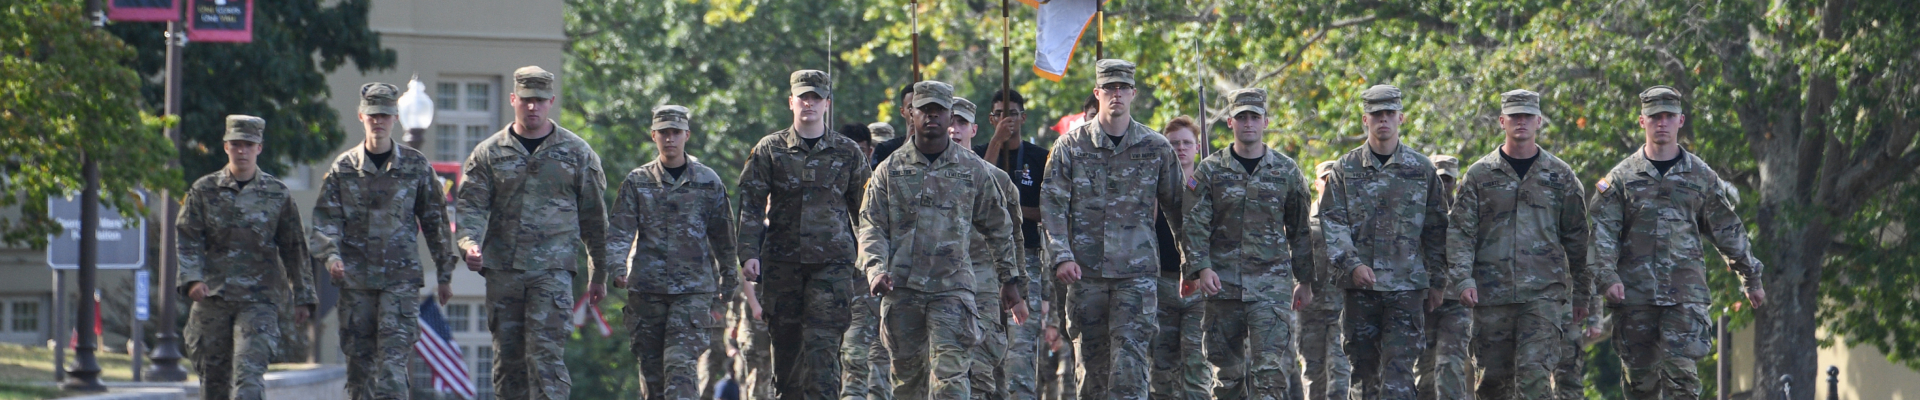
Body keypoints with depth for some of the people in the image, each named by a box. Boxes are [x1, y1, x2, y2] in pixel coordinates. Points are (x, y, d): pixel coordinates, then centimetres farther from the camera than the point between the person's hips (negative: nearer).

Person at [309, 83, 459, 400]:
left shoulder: (415, 166, 6)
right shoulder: (343, 167, 6)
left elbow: (435, 221, 11)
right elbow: (325, 219, 3)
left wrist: (444, 274, 10)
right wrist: (330, 255, -16)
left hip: (401, 276, -1)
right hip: (355, 278, 2)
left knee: (393, 357, -13)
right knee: (359, 357, 4)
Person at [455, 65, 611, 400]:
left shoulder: (577, 153, 7)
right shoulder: (489, 153, 8)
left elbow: (594, 217, 11)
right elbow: (470, 206, 3)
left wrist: (598, 274, 12)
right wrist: (470, 243, -18)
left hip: (553, 270, -2)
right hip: (502, 269, 2)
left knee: (547, 355, -13)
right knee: (507, 357, 6)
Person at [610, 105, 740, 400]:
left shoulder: (708, 182, 6)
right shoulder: (637, 182, 8)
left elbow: (724, 240, 12)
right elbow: (619, 231, 0)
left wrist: (726, 292, 13)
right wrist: (617, 269, -19)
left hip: (694, 290, -2)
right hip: (646, 288, 2)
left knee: (681, 365, -16)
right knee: (651, 371, 5)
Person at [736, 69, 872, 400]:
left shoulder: (847, 152, 9)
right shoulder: (771, 149, 7)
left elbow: (864, 210, 14)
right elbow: (750, 204, 2)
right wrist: (749, 253, -10)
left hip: (832, 264, -1)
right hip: (782, 263, 1)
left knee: (822, 345, -12)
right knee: (786, 345, 5)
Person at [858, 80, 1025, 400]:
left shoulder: (974, 170, 8)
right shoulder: (891, 170, 9)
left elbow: (999, 228, 16)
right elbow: (871, 225, 5)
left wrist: (1009, 280, 17)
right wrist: (875, 269, -12)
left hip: (952, 288, -2)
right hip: (901, 289, 2)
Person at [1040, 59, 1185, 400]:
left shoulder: (1156, 149, 6)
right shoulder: (1071, 146, 4)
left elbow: (1176, 208, 14)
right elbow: (1052, 205, 0)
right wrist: (1061, 256, -13)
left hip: (1136, 271, -1)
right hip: (1085, 270, 1)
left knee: (1130, 362, -11)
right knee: (1091, 361, 6)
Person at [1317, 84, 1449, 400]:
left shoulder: (1421, 169, 8)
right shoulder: (1346, 169, 7)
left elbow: (1436, 229, 11)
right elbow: (1332, 223, 0)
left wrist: (1436, 281, 10)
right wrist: (1352, 264, -14)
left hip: (1406, 283, -1)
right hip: (1360, 283, 1)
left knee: (1399, 367, -9)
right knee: (1365, 368, 5)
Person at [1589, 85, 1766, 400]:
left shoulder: (1700, 176, 11)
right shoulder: (1622, 176, 7)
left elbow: (1728, 231, 17)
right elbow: (1602, 230, 0)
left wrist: (1751, 278, 19)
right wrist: (1608, 277, -15)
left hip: (1685, 292, -1)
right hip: (1635, 291, 1)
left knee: (1682, 371, -12)